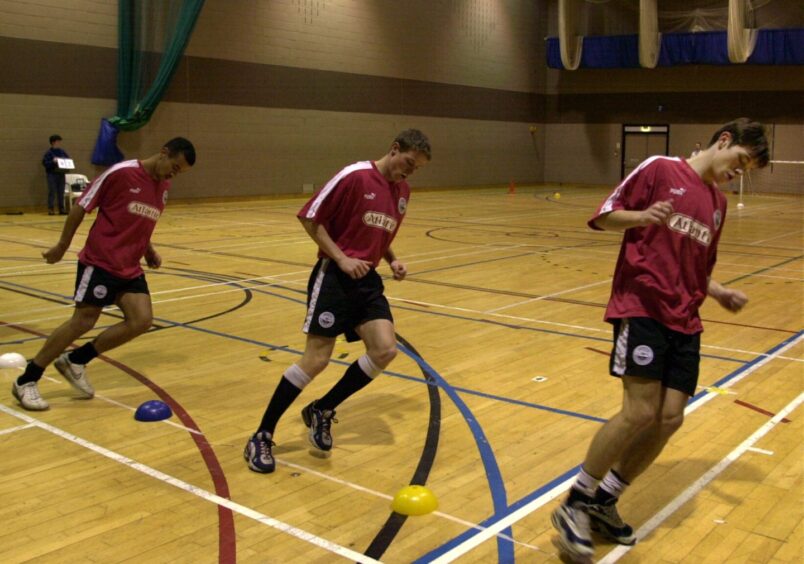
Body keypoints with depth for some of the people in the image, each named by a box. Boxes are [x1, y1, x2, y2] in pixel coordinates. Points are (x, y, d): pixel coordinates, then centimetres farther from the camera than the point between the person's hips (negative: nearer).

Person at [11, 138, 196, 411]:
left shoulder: (164, 187, 9)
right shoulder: (120, 173, -13)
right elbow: (81, 207, -6)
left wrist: (148, 250, 10)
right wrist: (62, 246, 0)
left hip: (130, 268, 7)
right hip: (99, 262, -7)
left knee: (141, 321, -9)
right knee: (83, 321, -9)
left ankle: (75, 361, 9)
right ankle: (25, 382, 6)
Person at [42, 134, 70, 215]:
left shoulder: (63, 152, 11)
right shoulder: (48, 152, -4)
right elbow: (44, 163, -8)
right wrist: (53, 162, -21)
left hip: (61, 174, 5)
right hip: (52, 174, -5)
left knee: (61, 193, 7)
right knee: (52, 192, -5)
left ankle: (61, 209, 12)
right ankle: (51, 209, -2)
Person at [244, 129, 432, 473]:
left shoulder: (403, 192, 11)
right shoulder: (354, 176, -13)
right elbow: (310, 219, -11)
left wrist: (392, 260, 5)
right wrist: (342, 259, -17)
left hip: (367, 279, 7)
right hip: (334, 277, -7)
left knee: (385, 350, -10)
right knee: (316, 359, -10)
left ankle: (322, 410, 11)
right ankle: (261, 437, 5)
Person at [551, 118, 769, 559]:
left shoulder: (718, 204, 20)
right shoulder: (660, 169, 0)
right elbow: (604, 216, -3)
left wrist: (722, 294, 8)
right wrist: (641, 216, -22)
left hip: (684, 321, 7)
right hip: (641, 307, -7)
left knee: (670, 418, -1)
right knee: (641, 411, -17)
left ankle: (603, 502, 16)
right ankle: (573, 505, -1)